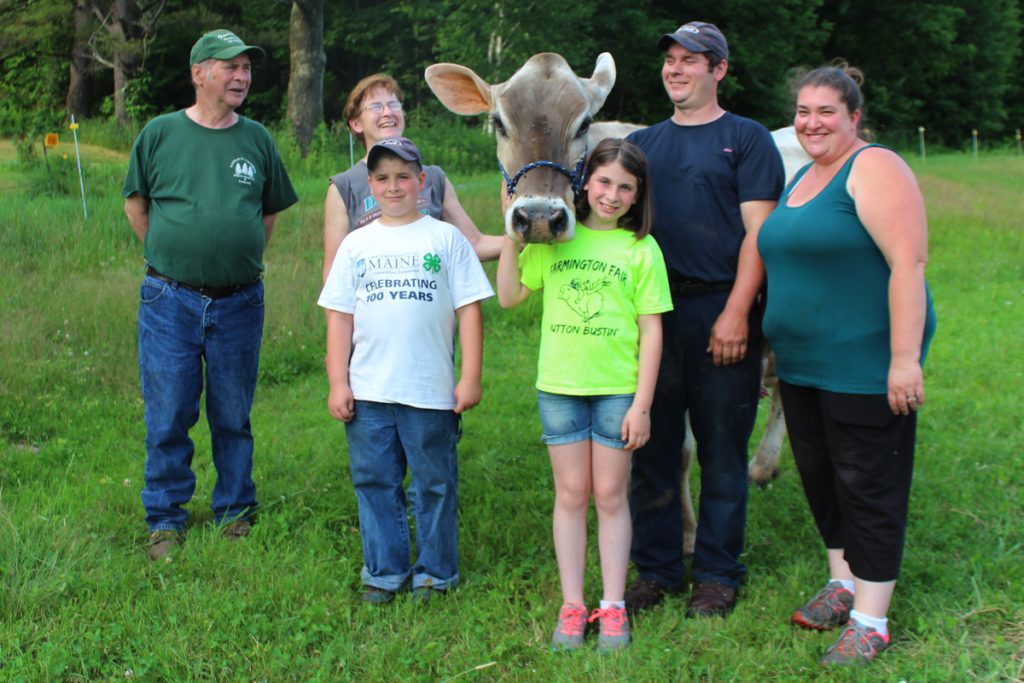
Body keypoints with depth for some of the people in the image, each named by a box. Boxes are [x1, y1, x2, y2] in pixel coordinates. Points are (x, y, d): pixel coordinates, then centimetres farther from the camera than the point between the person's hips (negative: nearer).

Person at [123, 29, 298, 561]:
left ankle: (235, 512, 26)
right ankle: (165, 520, 19)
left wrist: (244, 259, 10)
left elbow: (270, 210, 17)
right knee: (168, 417, 4)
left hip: (240, 302, 1)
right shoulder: (160, 133, 0)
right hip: (170, 300, -1)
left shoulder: (257, 138, 4)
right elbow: (135, 204, 10)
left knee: (233, 416, 11)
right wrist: (168, 259, 7)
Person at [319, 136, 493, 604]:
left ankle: (435, 572, 22)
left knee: (434, 485, 7)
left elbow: (469, 309, 0)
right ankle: (383, 571, 24)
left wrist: (470, 377, -5)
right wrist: (338, 383, 2)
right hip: (367, 392, 3)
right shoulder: (357, 244, 8)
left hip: (431, 391, -2)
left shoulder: (445, 238, 2)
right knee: (375, 483, 10)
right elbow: (339, 316, 8)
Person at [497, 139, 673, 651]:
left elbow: (651, 330, -3)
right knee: (571, 494, 8)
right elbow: (509, 296, 3)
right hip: (559, 386, 2)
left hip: (617, 389, -2)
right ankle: (571, 606, 17)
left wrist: (642, 403, -7)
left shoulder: (641, 248, -2)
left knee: (611, 496, 6)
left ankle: (613, 607, 17)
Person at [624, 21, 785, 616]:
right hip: (652, 310, 4)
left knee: (722, 450, 4)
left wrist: (736, 313, -15)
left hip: (721, 312, -4)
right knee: (653, 446, 7)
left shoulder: (747, 139, 3)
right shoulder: (643, 143, 16)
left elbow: (758, 231, -6)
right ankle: (656, 570, 19)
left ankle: (718, 575, 16)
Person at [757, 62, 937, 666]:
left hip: (865, 363, -9)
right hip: (802, 363, 9)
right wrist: (782, 342, 19)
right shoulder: (803, 177, 16)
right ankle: (844, 583, 34)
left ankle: (870, 620, 9)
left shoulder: (874, 169, -12)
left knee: (867, 484, -1)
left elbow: (908, 263, -20)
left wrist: (904, 357, -25)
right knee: (820, 475, 16)